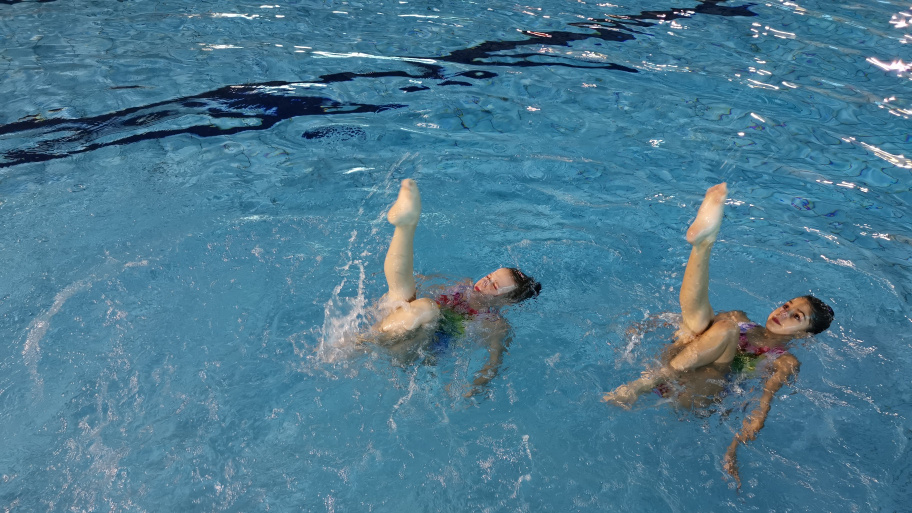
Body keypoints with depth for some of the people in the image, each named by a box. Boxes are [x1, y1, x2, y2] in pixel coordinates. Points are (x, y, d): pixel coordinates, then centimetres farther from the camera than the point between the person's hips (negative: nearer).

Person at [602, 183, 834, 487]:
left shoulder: (785, 363, 8)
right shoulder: (740, 319, 25)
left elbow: (763, 405, -7)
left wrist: (733, 450, -22)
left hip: (692, 396, -4)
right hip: (670, 366, 4)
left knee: (725, 327, -30)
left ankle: (644, 384, -35)